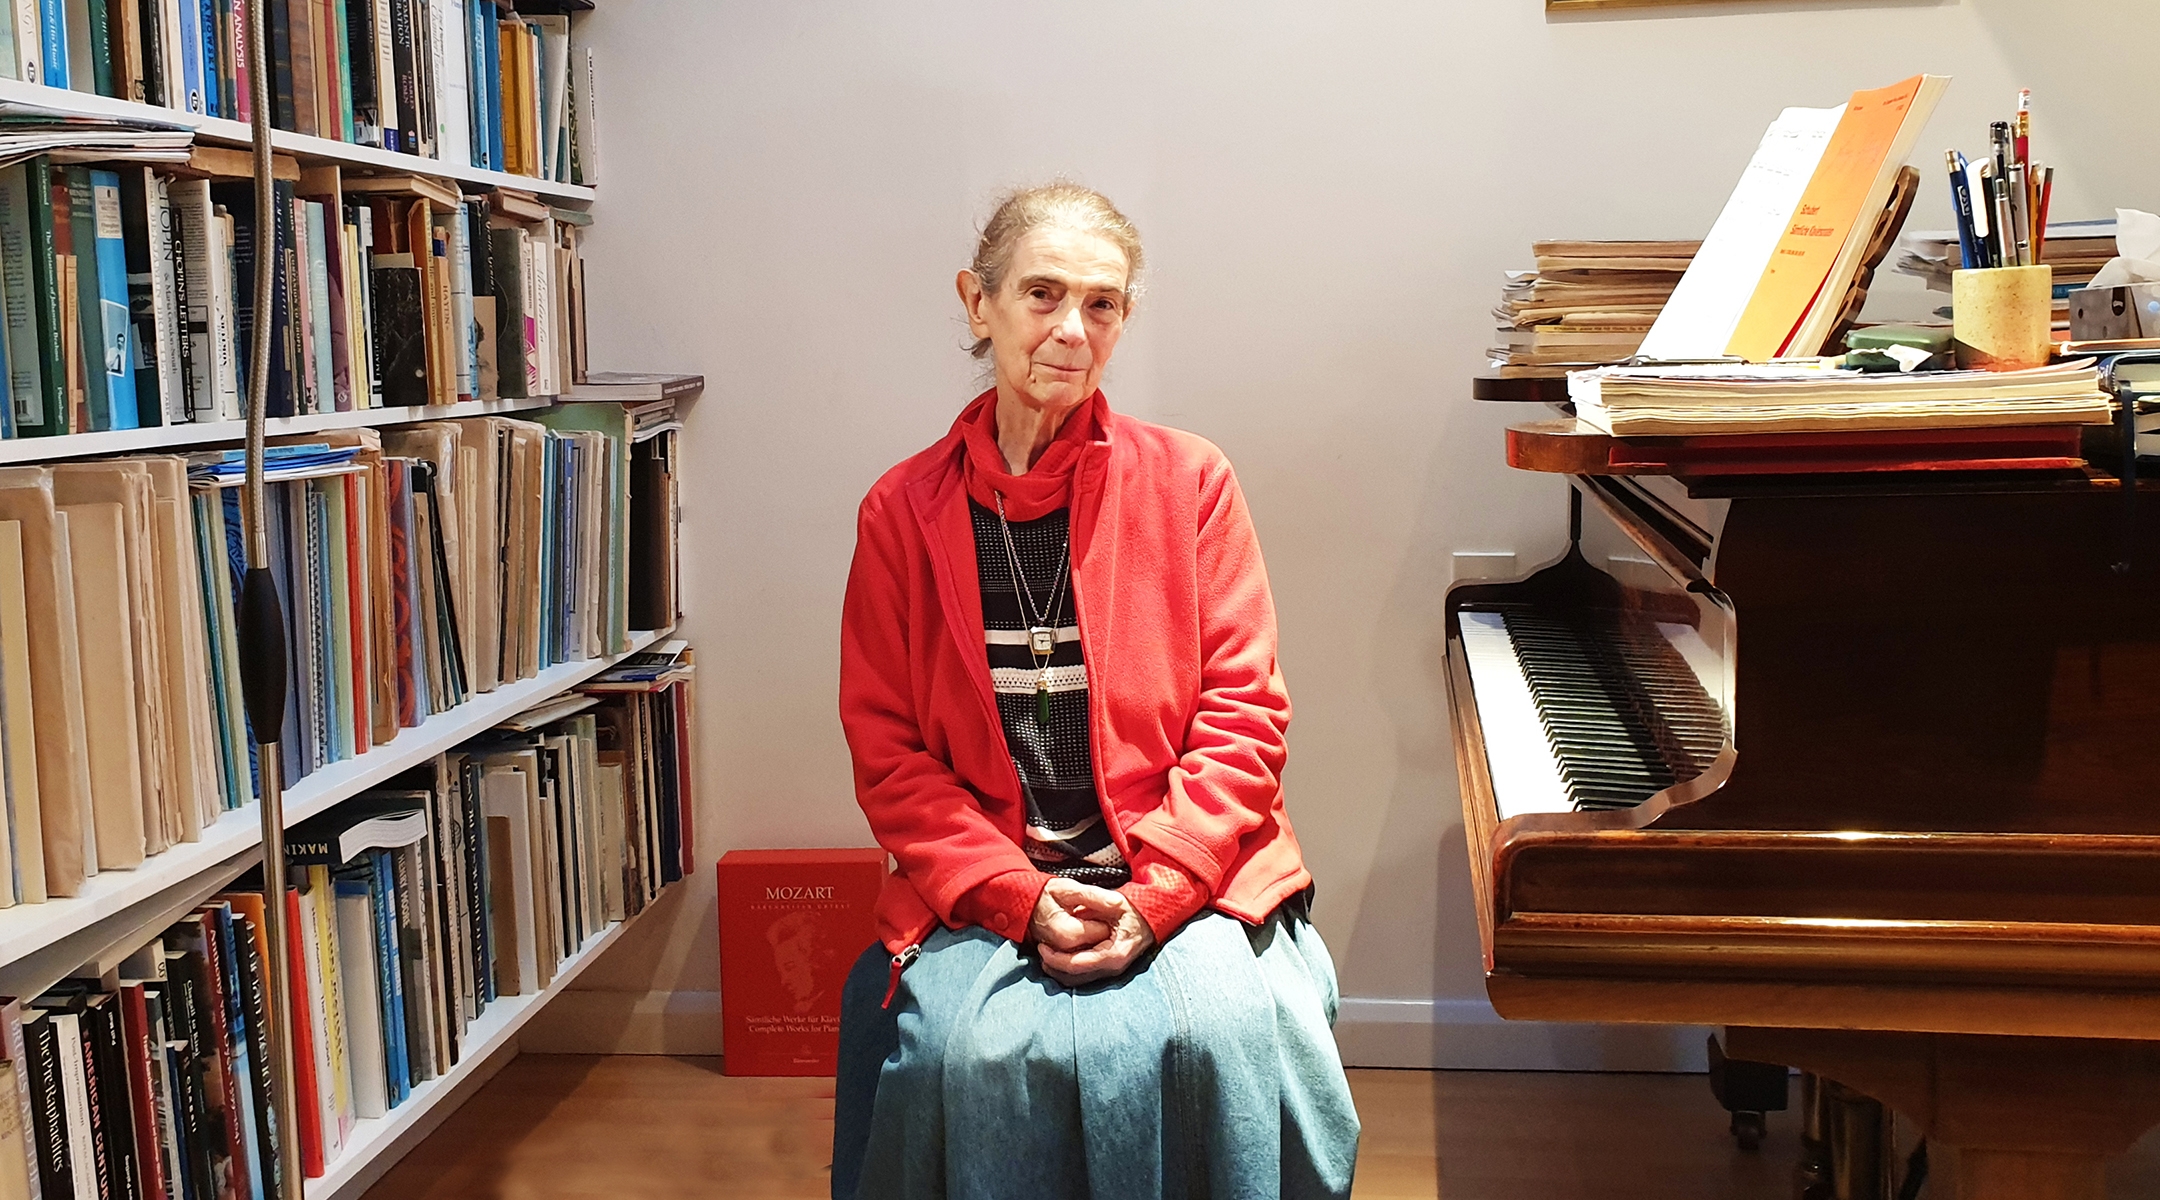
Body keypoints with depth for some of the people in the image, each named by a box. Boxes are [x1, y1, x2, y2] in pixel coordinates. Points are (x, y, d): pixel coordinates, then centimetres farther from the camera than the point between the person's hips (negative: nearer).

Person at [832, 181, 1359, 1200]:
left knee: (1227, 1032, -28)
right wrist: (1021, 899, -12)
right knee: (979, 1052, -28)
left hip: (1186, 876, 0)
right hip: (985, 894, 0)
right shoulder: (903, 511, 5)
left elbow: (1244, 715, 0)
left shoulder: (1189, 482, 4)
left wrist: (1151, 895, -13)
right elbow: (888, 751, 3)